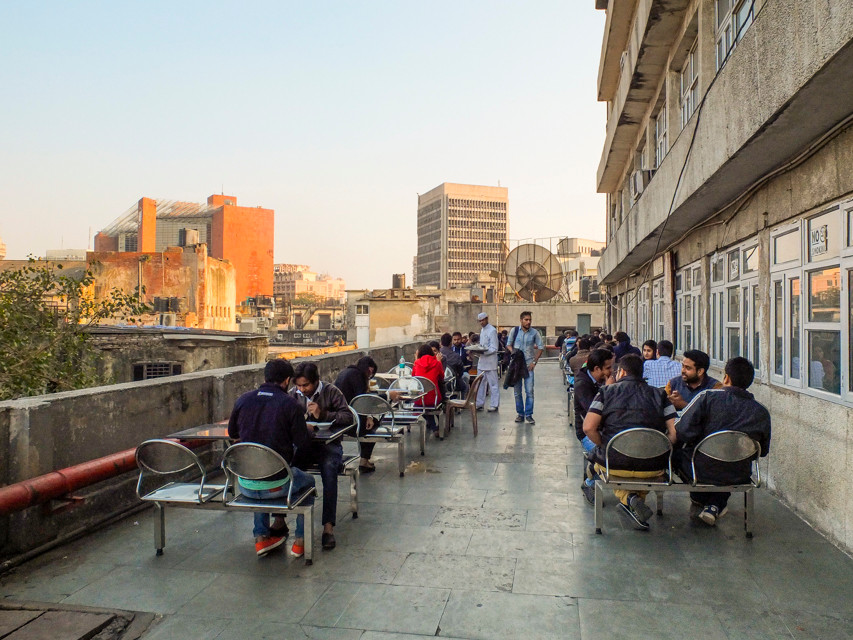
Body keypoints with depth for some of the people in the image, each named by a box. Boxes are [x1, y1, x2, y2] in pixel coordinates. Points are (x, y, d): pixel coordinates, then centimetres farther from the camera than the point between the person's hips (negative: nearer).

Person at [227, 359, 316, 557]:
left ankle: (261, 536, 35)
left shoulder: (243, 400, 1)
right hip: (275, 486, -4)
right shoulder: (289, 404, -11)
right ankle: (301, 539, 26)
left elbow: (232, 434, 16)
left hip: (245, 486, 4)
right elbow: (303, 442, -10)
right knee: (308, 481, 27)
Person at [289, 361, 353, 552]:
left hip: (328, 445, -2)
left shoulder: (331, 392, 1)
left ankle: (328, 526, -29)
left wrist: (323, 415, -16)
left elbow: (348, 417, -5)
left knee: (329, 467, -35)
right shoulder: (293, 394, 11)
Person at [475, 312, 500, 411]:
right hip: (482, 362, 9)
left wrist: (483, 352, -26)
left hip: (490, 362, -8)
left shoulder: (492, 330, -11)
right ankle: (479, 404, 18)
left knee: (493, 384, 0)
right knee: (480, 384, 11)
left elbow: (494, 348, -16)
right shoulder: (482, 330, 15)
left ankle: (494, 405, 7)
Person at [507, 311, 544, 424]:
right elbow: (508, 344, 11)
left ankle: (529, 415, 2)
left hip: (528, 365, -1)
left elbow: (541, 347, 6)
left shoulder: (534, 332, -1)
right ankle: (520, 414, 16)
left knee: (529, 391, -7)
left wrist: (534, 362, -1)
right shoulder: (514, 331, 1)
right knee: (517, 391, 6)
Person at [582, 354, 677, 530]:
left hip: (614, 465, -2)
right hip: (652, 467, 2)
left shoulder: (607, 391, 5)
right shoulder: (659, 395, 9)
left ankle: (627, 497, 5)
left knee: (597, 459, 30)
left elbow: (588, 427, -6)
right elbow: (674, 432, -1)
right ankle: (639, 498, 13)